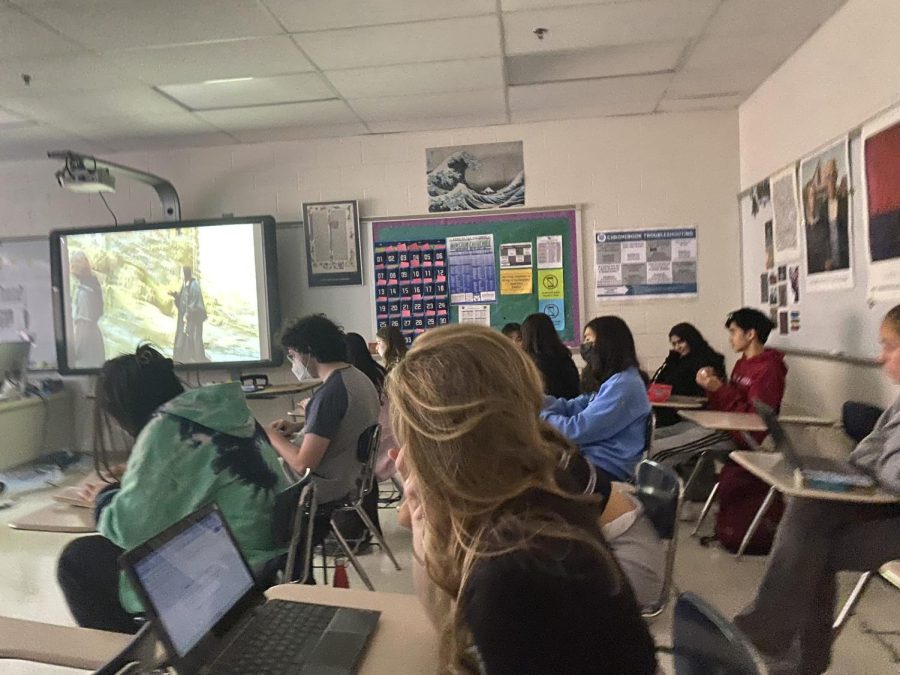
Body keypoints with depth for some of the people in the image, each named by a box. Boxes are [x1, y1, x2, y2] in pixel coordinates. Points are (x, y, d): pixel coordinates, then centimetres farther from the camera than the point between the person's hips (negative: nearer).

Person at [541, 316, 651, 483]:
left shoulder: (623, 385, -19)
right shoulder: (612, 380, 15)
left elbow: (578, 430, -22)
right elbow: (573, 407, 9)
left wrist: (538, 414, -10)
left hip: (607, 469, -9)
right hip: (596, 459, 9)